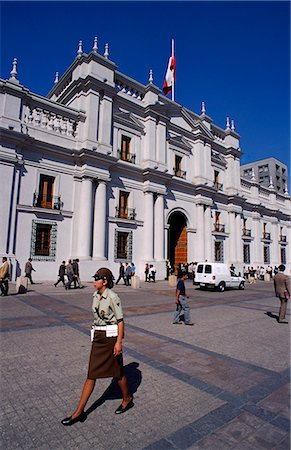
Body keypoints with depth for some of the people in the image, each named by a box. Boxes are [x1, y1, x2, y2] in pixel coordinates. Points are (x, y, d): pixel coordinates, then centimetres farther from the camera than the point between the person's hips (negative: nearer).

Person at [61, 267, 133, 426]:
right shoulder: (96, 296, 4)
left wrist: (119, 342, -18)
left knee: (117, 372, 13)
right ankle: (79, 412, 17)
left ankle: (127, 399, 37)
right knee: (91, 374, 9)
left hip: (111, 336, -6)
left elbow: (120, 320, -15)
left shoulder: (113, 297, -18)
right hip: (97, 337, 6)